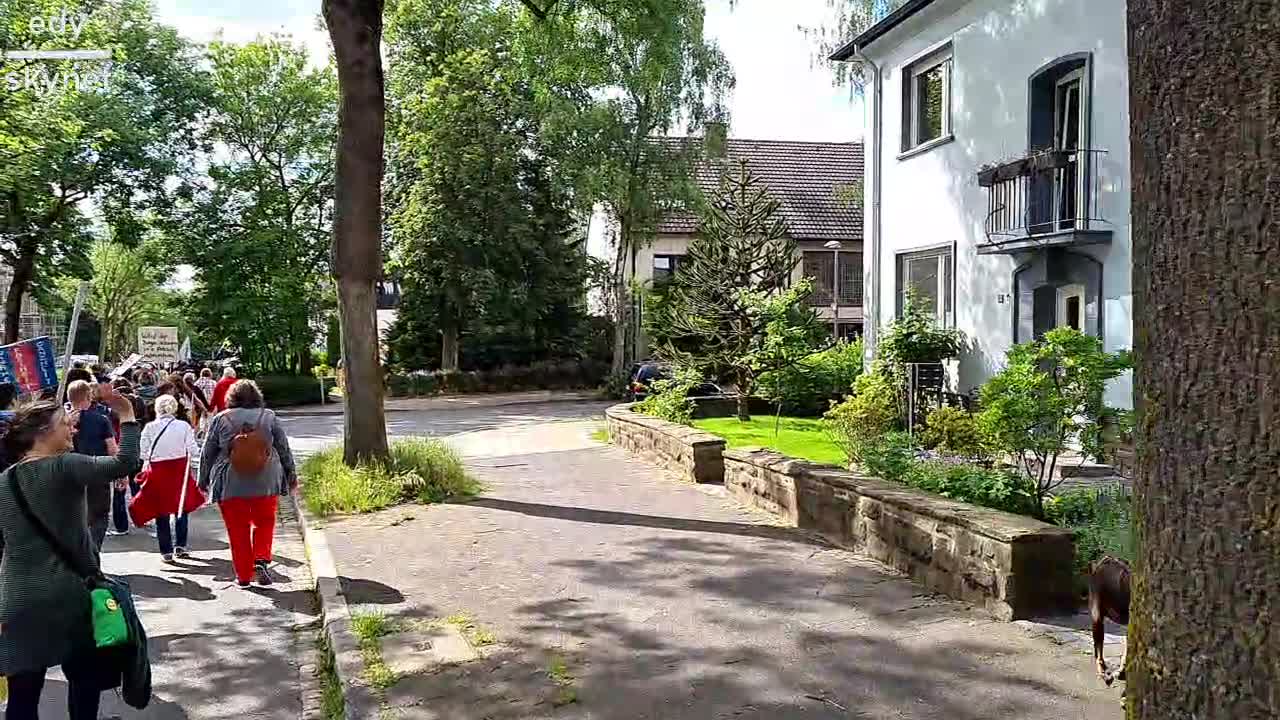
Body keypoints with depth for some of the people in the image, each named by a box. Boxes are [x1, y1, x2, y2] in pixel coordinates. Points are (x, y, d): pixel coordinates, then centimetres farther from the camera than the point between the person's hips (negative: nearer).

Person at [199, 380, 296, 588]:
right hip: (265, 482, 0)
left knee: (238, 530, 8)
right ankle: (261, 560, -4)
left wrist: (203, 480, 17)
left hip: (230, 484, 0)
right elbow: (284, 449, 7)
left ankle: (243, 576, 11)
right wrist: (291, 474, 18)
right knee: (264, 523, 15)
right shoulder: (269, 417, 3)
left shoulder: (220, 419, 3)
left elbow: (207, 453, 7)